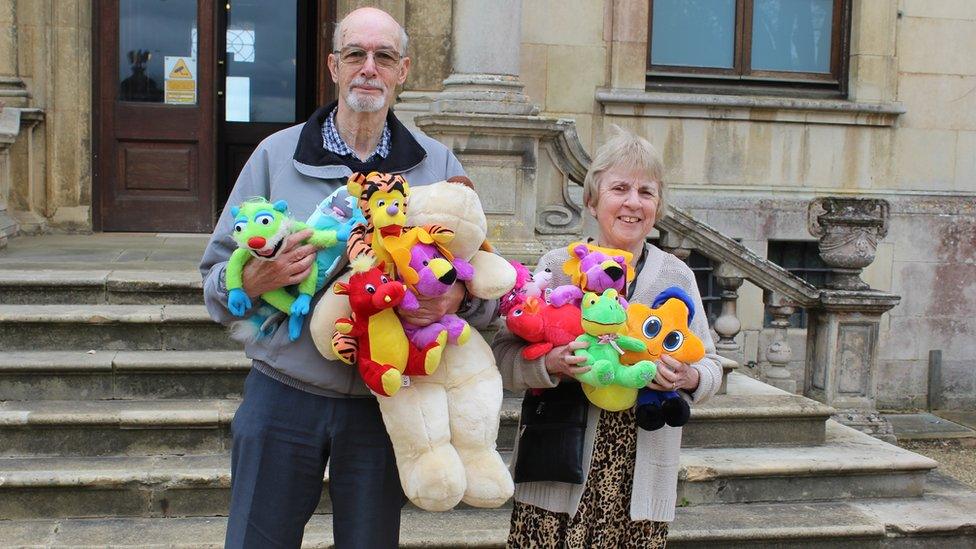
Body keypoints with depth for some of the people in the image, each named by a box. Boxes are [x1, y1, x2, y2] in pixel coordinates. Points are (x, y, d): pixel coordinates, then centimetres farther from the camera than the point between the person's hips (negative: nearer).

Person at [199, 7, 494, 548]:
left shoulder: (437, 164, 5)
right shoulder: (277, 154, 2)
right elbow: (216, 273, 3)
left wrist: (458, 296, -18)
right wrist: (254, 280, -19)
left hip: (383, 403, 1)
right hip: (283, 396, 0)